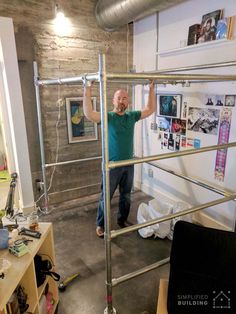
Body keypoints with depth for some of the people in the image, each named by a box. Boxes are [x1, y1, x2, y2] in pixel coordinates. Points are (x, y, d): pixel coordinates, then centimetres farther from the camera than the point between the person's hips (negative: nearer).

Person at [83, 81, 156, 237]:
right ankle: (100, 225, 26)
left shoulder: (132, 116, 4)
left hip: (128, 165, 5)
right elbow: (89, 114, -26)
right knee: (106, 197, 8)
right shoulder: (108, 117, -10)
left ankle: (122, 220, 39)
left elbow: (150, 109, 9)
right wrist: (87, 90, -31)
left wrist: (152, 89, 4)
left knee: (126, 196, 18)